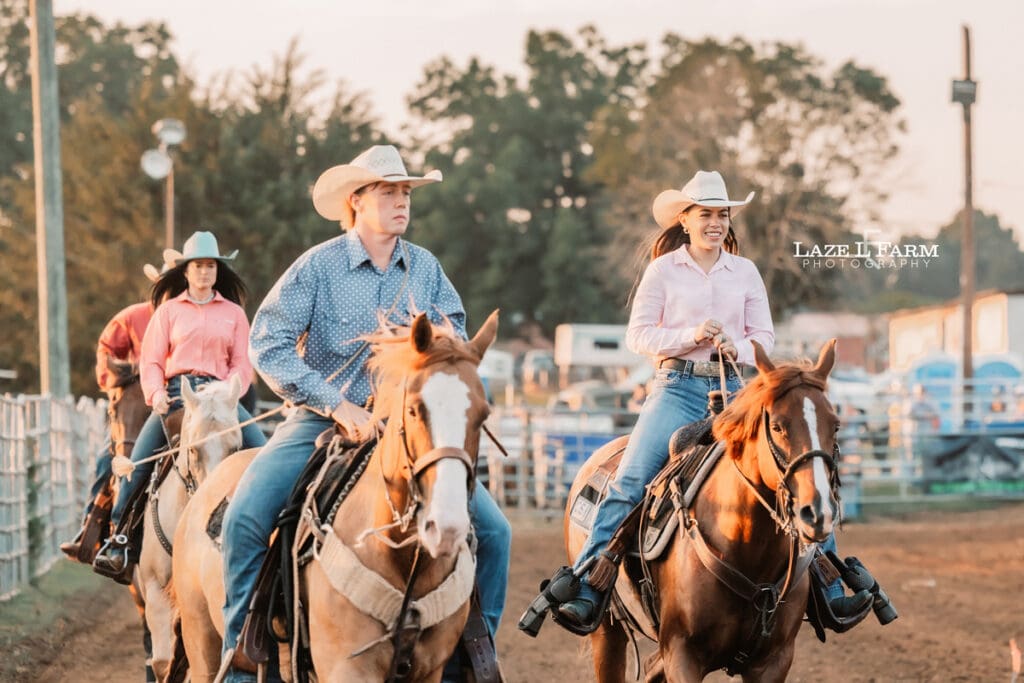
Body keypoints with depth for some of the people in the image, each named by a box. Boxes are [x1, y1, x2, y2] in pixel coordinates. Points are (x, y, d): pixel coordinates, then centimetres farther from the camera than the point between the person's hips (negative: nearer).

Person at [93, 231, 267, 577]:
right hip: (176, 394, -1)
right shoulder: (168, 311, 10)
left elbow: (242, 364, 6)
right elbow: (151, 362, 5)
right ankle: (119, 535, -9)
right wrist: (156, 393, -14)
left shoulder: (233, 313, 13)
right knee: (139, 459, -16)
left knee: (261, 449, -19)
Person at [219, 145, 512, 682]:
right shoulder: (318, 266, -6)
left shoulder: (426, 268, 5)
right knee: (245, 517, -25)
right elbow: (267, 345, -13)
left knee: (492, 530, -9)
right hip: (323, 421, -3)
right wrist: (337, 405, -19)